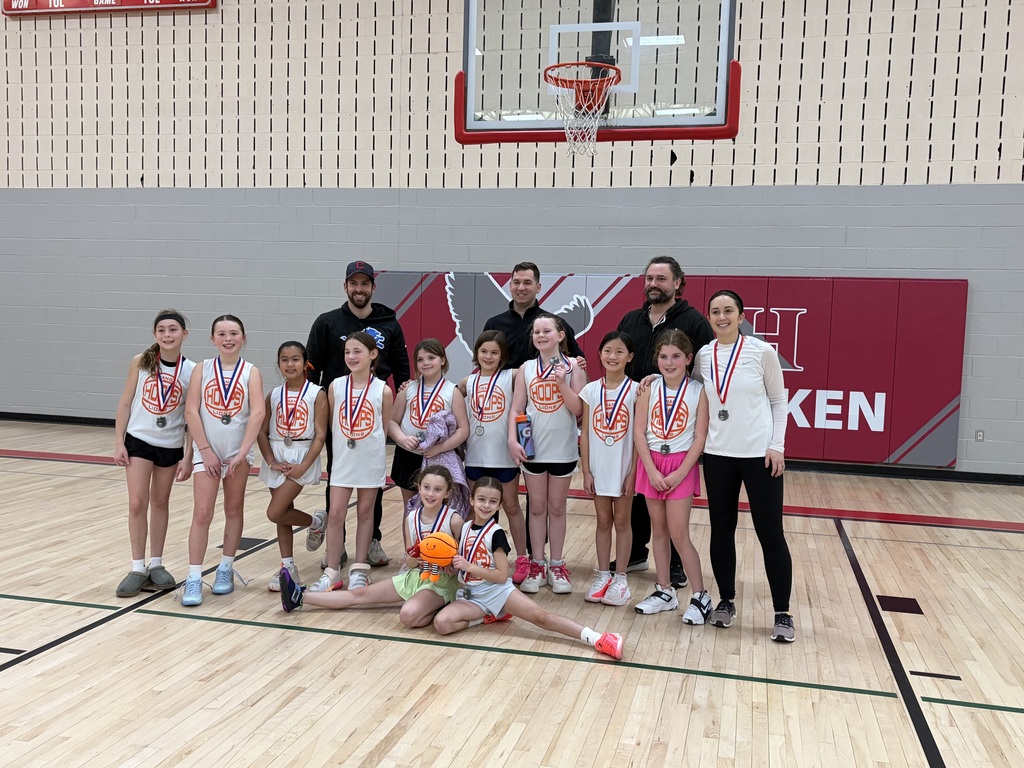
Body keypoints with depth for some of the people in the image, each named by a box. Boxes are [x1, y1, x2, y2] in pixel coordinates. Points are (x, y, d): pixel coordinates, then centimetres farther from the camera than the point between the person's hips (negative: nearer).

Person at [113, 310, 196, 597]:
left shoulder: (192, 371, -8)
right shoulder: (141, 362, -7)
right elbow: (125, 404, 0)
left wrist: (188, 457, -5)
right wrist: (118, 442, -3)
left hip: (171, 446, 1)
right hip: (138, 441, 0)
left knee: (160, 503, 13)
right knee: (137, 504, -4)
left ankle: (156, 565, 24)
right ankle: (138, 569, 7)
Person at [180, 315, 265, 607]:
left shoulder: (251, 372, -1)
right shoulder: (203, 369, 2)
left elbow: (257, 413, -11)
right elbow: (191, 411, -4)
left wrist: (243, 452, -18)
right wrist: (205, 450, -11)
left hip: (238, 450, 1)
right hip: (207, 450, 0)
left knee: (234, 510, 11)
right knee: (202, 513, -5)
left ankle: (226, 569, 23)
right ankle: (194, 579, -1)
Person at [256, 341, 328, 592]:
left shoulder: (316, 394, -6)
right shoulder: (274, 395, 6)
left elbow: (320, 434, -9)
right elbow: (262, 432, 5)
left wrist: (304, 465, -16)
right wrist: (271, 461, -8)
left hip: (302, 457, -5)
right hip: (277, 458, 5)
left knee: (275, 513, -12)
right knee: (283, 515, 10)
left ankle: (315, 522, 14)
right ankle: (288, 567, 20)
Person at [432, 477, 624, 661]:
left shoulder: (496, 534, -10)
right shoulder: (464, 528, 6)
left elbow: (502, 576, -15)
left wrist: (469, 566, -21)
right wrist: (451, 563, 0)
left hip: (497, 591, -5)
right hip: (472, 596, 5)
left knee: (540, 616, -22)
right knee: (441, 623, -21)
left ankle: (597, 639, -28)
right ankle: (488, 617, -1)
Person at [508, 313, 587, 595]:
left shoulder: (572, 367, -3)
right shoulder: (526, 369, 3)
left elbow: (578, 410, -8)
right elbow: (516, 409, 1)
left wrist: (562, 384, -19)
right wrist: (512, 439, -11)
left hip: (563, 449, -1)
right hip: (533, 448, 2)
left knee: (557, 508, 9)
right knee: (537, 508, 9)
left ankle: (556, 566, 19)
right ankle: (537, 565, 19)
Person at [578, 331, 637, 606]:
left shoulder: (635, 390, -6)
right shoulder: (591, 390, 0)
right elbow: (585, 433, 2)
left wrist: (633, 472, -10)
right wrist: (586, 471, -1)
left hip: (624, 467, -2)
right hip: (599, 467, 2)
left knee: (622, 521, 8)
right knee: (603, 521, 12)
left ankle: (620, 578, 18)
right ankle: (603, 575, 22)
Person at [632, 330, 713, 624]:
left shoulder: (698, 391, -6)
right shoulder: (649, 389, 0)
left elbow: (700, 437, -7)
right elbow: (639, 432, -2)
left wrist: (680, 473, -14)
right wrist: (652, 471, -10)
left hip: (681, 466, -3)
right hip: (651, 464, 3)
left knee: (678, 534, -4)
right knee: (659, 530, 11)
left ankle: (700, 597, 8)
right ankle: (665, 591, 23)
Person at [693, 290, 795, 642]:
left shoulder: (762, 352, -5)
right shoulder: (702, 355, 3)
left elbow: (779, 401, 1)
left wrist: (777, 445, -7)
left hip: (759, 454, -3)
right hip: (717, 454, 3)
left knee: (770, 534, 1)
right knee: (721, 530, 11)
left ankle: (782, 614, 13)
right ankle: (726, 601, 26)